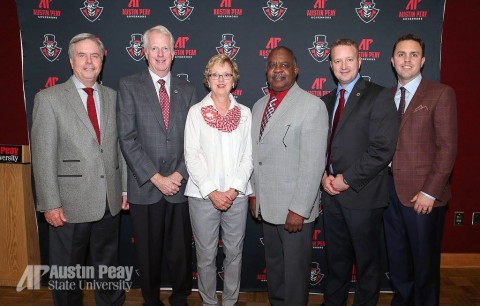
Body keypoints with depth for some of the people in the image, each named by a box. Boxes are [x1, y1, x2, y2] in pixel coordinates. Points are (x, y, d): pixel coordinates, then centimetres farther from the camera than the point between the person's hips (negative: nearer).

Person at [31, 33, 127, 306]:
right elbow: (43, 157, -9)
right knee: (67, 271, 15)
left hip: (110, 202, 4)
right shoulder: (49, 98, -6)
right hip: (70, 204, -3)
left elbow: (120, 146, 8)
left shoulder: (112, 97, 6)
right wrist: (50, 204, -11)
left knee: (107, 265, 20)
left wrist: (124, 187, 6)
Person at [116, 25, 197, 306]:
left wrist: (179, 174, -8)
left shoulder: (187, 90, 8)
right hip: (145, 187, -1)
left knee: (181, 251, 12)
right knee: (149, 252, 13)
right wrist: (156, 178, -11)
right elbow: (127, 139, -7)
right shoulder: (129, 86, 0)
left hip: (181, 186, 2)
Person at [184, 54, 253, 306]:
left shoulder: (245, 113, 7)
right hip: (202, 195, -1)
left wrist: (234, 189, -9)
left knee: (234, 253, 10)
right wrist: (212, 192, -12)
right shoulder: (196, 112, 2)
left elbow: (248, 156, 4)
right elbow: (191, 156, -4)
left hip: (237, 195, 2)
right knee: (206, 255, 7)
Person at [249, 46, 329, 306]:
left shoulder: (312, 106, -13)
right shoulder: (259, 106, 9)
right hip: (266, 205, 6)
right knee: (273, 264, 21)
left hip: (295, 208, -6)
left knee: (295, 268, 10)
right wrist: (254, 192, 12)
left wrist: (299, 209, -18)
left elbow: (313, 164, -17)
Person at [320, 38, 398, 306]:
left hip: (362, 195, -5)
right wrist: (324, 175, -5)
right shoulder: (327, 100, 12)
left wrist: (348, 180, -15)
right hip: (331, 193, 6)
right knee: (336, 259, 19)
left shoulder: (379, 97, -8)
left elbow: (383, 149, -16)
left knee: (367, 261, 12)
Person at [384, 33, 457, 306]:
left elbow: (447, 147, -11)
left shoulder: (441, 94, -5)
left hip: (422, 194, -4)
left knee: (424, 261, 11)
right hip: (390, 190, 5)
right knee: (397, 259, 18)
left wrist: (430, 192, -15)